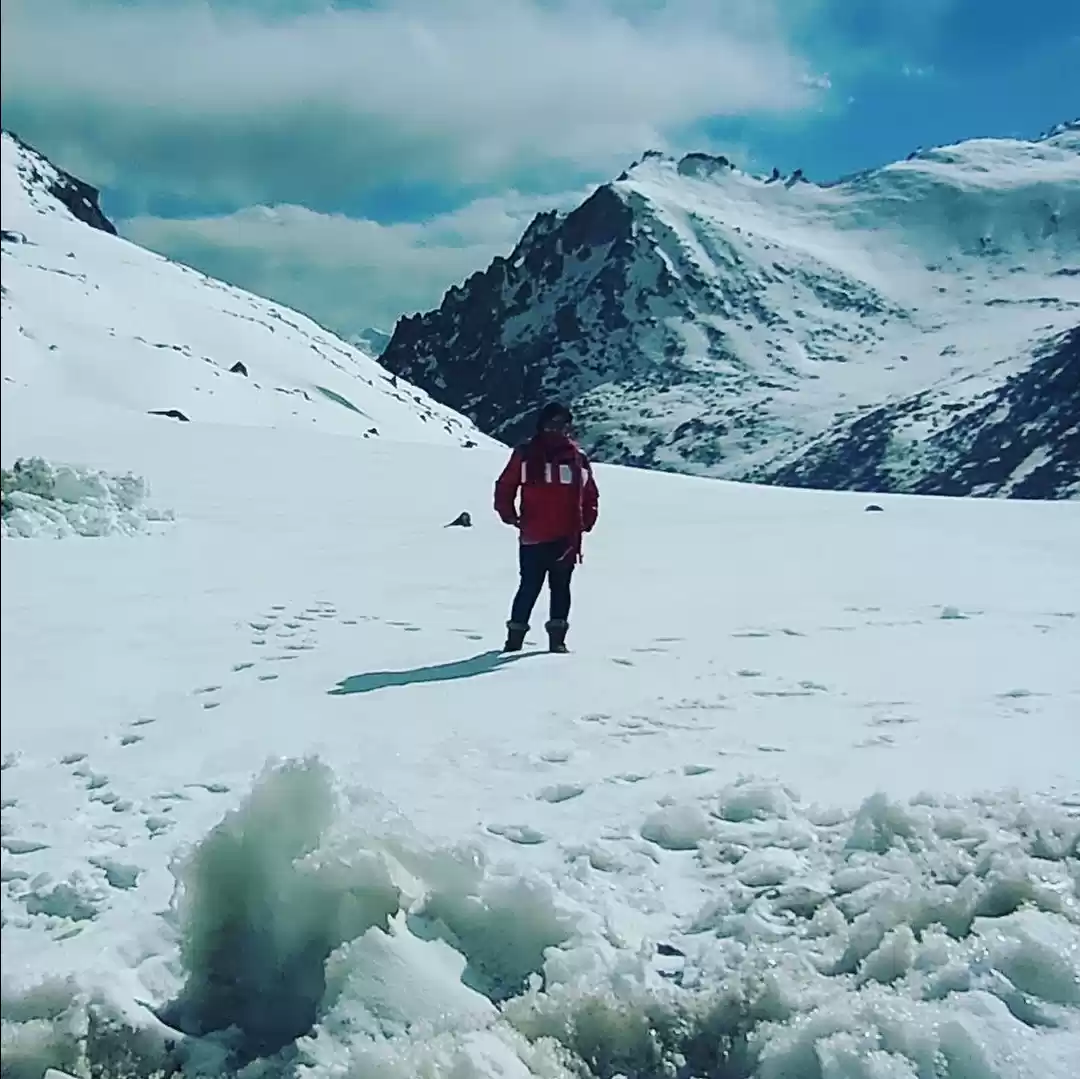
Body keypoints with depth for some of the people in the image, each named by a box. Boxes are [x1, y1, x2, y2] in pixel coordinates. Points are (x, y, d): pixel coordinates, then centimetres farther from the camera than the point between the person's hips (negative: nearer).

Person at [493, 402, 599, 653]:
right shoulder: (526, 453, 2)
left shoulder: (577, 457, 8)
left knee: (560, 587, 6)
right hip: (532, 536, -2)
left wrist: (586, 521, 3)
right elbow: (504, 486, 6)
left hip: (566, 537, 2)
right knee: (530, 587, 0)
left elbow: (590, 495, 15)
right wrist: (509, 516, -2)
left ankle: (557, 638, 11)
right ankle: (515, 636, 9)